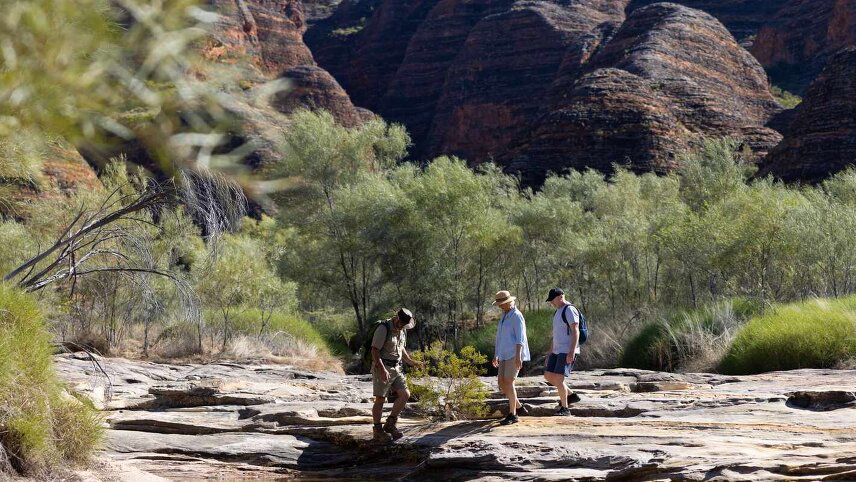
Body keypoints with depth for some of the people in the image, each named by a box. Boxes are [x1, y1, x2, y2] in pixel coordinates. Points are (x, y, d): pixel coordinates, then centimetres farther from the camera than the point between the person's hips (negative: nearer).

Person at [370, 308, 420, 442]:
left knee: (405, 394, -3)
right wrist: (382, 369, -27)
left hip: (396, 368, 8)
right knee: (380, 399, -3)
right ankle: (378, 431, 5)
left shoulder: (402, 330, 10)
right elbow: (375, 350, -19)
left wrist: (411, 362, 13)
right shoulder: (383, 328, -15)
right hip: (382, 367, -7)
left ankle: (390, 425, 7)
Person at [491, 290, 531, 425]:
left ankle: (512, 415, -9)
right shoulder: (504, 316, 18)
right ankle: (519, 407, 20)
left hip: (515, 354, -9)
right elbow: (500, 337, 23)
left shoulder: (516, 316, -11)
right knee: (501, 383, 6)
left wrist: (518, 356, -26)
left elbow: (520, 338, -18)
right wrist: (496, 355, 22)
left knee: (509, 383, -13)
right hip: (505, 355, 9)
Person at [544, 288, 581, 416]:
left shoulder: (570, 310, -13)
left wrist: (572, 352, -27)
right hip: (558, 351, 10)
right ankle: (571, 395, 20)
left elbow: (575, 332, -20)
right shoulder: (558, 311, 18)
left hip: (567, 352, -10)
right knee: (548, 376, 8)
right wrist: (551, 351, 21)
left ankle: (565, 408, -5)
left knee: (558, 379, -14)